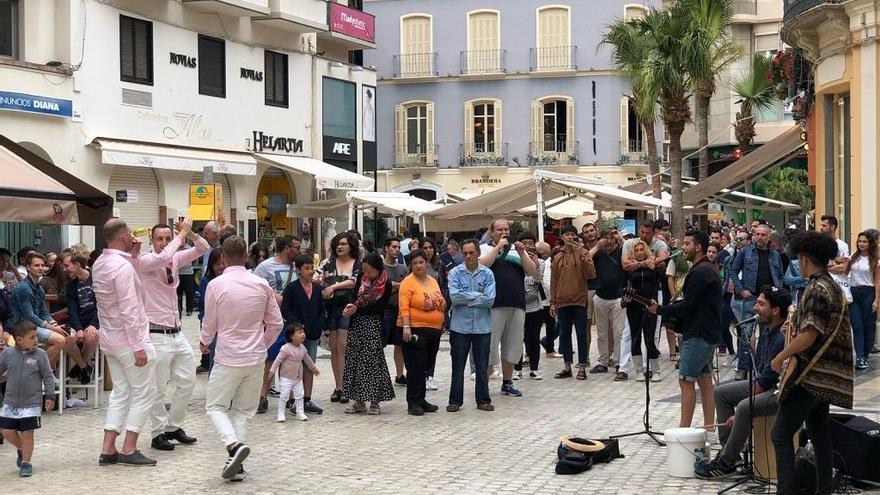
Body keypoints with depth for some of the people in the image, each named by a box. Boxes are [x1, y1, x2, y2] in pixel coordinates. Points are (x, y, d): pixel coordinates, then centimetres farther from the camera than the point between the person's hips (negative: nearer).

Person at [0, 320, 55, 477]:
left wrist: (49, 396, -5)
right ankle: (21, 449, 34)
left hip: (31, 402, -2)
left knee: (27, 433, 0)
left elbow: (48, 377, -2)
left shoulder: (40, 355, -7)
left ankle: (26, 462, 15)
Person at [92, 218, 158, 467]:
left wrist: (133, 256, 12)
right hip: (128, 339, -9)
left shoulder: (100, 264, 7)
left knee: (120, 392, 13)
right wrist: (138, 346, -22)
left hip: (109, 340, 9)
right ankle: (128, 450, 0)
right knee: (144, 393, 1)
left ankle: (108, 450, 9)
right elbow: (128, 310, -23)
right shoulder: (123, 267, -20)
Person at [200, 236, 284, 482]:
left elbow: (210, 325, 0)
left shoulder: (216, 285, -10)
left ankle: (234, 445, -16)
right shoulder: (262, 284, 0)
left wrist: (204, 342, 22)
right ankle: (236, 464, 5)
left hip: (228, 358, -3)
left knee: (215, 406, 9)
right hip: (256, 359, 4)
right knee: (243, 411, 13)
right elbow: (276, 323, 6)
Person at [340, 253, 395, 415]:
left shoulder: (386, 284, -11)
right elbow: (356, 296, 11)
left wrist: (357, 309, -14)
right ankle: (359, 401, 10)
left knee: (372, 361, -5)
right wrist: (351, 306, -10)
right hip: (357, 323, 5)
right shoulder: (362, 276, 4)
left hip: (373, 326, -5)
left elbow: (378, 307, -12)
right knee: (354, 360, 3)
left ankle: (374, 402, 4)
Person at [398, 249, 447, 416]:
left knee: (425, 367, 12)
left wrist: (441, 326, 17)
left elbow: (441, 305, 20)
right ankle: (413, 403, -1)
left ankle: (421, 400, 20)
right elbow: (404, 307, -14)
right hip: (415, 330, -7)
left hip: (434, 331, 7)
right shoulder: (408, 282, -7)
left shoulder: (433, 281, 14)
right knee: (415, 368, -6)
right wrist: (406, 327, -23)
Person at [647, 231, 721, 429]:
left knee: (686, 381, -9)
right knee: (704, 379, 10)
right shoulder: (710, 270, 17)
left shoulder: (700, 273, -16)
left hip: (698, 335, -11)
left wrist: (659, 309, -9)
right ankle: (708, 428, 11)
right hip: (709, 333, 11)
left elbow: (687, 306, -18)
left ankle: (684, 429, -9)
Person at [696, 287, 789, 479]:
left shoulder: (782, 337, -25)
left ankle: (726, 463, -17)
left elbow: (768, 377, -22)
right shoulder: (765, 329, 6)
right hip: (766, 384, 11)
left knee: (745, 408, -32)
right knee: (721, 392, 10)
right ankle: (728, 449, 11)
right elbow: (758, 369, 15)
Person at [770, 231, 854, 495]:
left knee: (781, 434, -9)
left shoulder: (817, 289, -15)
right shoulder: (834, 287, 15)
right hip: (825, 375, 10)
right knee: (819, 433, 14)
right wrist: (795, 328, 22)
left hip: (811, 374, -10)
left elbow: (810, 335, -22)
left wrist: (780, 358, -14)